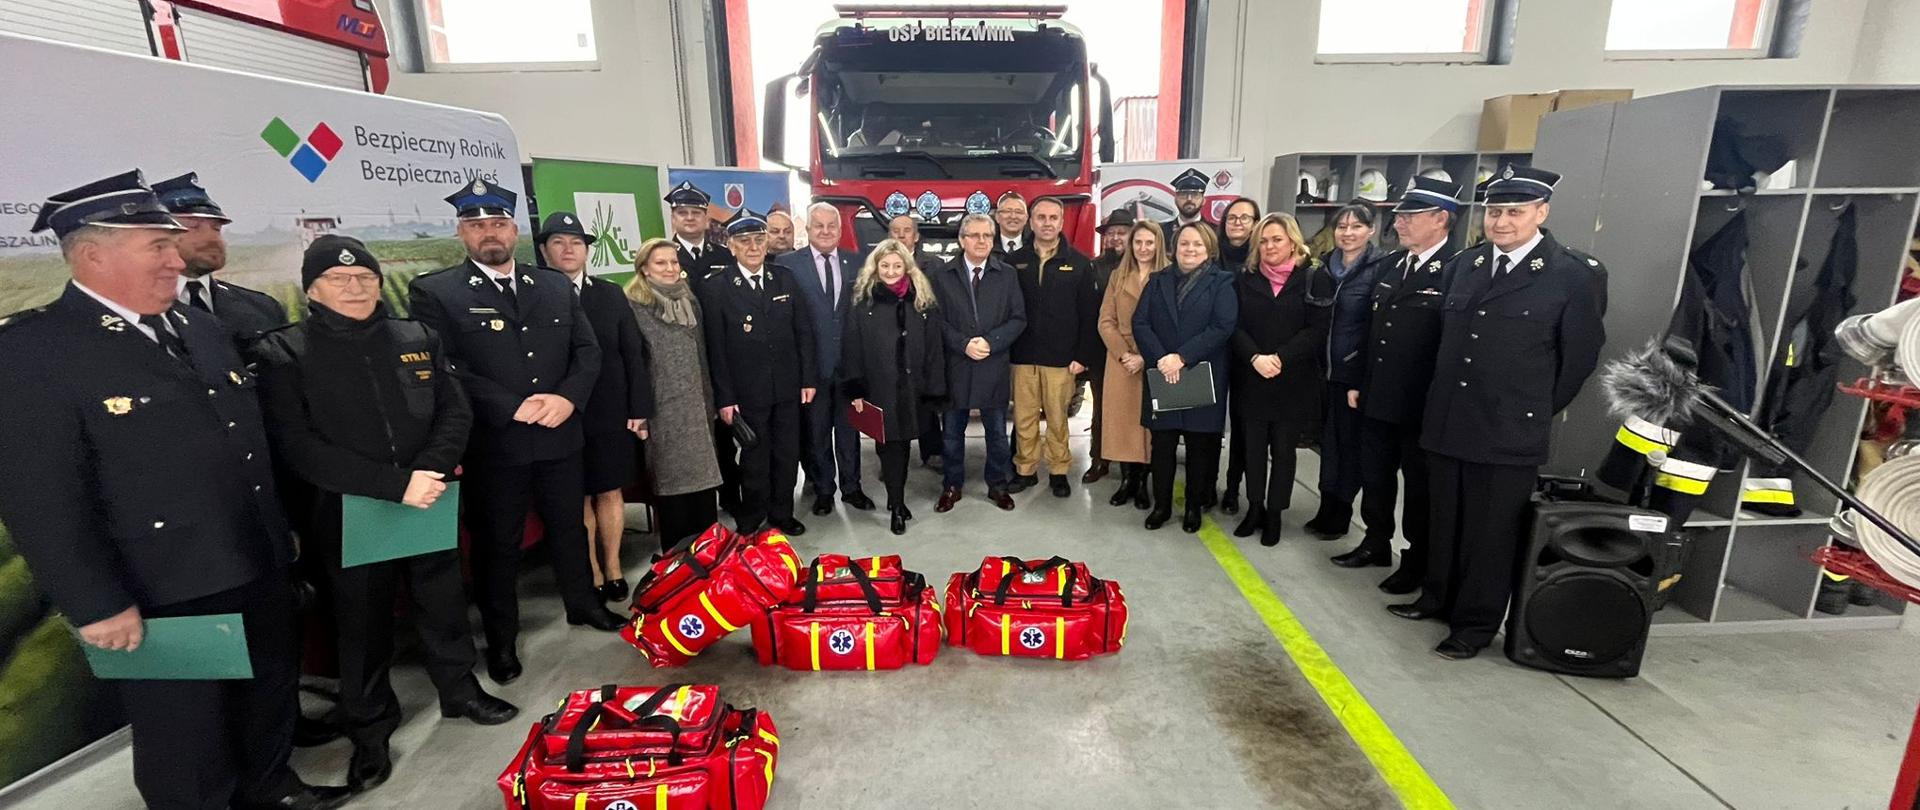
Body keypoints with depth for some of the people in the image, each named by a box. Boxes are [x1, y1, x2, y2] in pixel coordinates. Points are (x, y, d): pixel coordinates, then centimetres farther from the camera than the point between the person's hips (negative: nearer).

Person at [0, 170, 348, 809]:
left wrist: (280, 532, 15)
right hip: (164, 598, -7)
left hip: (259, 571, 7)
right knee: (186, 741, 13)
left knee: (272, 693, 23)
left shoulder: (200, 330, 9)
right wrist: (97, 606, -17)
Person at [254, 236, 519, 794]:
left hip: (429, 504, 3)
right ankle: (369, 731, 30)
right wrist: (395, 485, -22)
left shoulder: (417, 339, 4)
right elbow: (298, 446, -15)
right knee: (363, 623, 12)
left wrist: (431, 471, -16)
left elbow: (455, 412, 3)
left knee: (444, 602, 17)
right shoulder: (283, 354, -6)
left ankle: (460, 689, 37)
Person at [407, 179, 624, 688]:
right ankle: (501, 639, 29)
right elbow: (445, 370, -13)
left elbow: (587, 351, 5)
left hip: (559, 436, 4)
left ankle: (583, 603, 40)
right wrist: (514, 407, -19)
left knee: (569, 527, 19)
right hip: (492, 446, -3)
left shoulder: (556, 286, 8)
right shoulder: (434, 293, -4)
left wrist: (567, 398, -12)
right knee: (496, 544, 11)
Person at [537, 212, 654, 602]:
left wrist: (639, 408, -1)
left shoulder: (611, 294, 7)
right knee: (577, 499, 8)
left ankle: (613, 567, 26)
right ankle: (593, 574, 21)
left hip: (611, 414, 2)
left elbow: (634, 353, 5)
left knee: (609, 492, 12)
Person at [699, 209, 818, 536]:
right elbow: (715, 348, -6)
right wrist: (724, 398, -8)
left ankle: (782, 514, 31)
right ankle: (751, 523, 27)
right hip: (748, 392, -3)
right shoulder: (715, 287, -6)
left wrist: (809, 378, 2)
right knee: (754, 459, 8)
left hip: (788, 388, 3)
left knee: (788, 454, 12)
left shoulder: (786, 279, 4)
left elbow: (804, 332, 6)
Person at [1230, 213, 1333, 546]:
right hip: (1250, 379, 2)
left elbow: (1316, 330, -8)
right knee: (1253, 447, 9)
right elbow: (1235, 326, -1)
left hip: (1294, 381, -2)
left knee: (1283, 449, 7)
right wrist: (1255, 358, -17)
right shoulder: (1245, 278, 5)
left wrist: (1280, 359, -18)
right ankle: (1254, 508, 23)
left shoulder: (1315, 278, -2)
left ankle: (1274, 513, 19)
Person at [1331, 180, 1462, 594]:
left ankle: (1417, 560, 27)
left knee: (1419, 484, 10)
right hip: (1376, 399, 6)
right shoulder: (1390, 264, 7)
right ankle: (1376, 543, 35)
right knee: (1375, 476, 17)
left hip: (1422, 405, -6)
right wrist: (1356, 382, 11)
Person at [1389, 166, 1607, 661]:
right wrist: (1442, 400, 14)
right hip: (1447, 423, 5)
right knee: (1445, 521, 16)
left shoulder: (1575, 275, -7)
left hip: (1510, 433, -4)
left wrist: (1537, 411, 5)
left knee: (1492, 532, 6)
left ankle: (1476, 623, 20)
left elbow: (1580, 357, 0)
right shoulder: (1462, 265, 7)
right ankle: (1439, 597, 34)